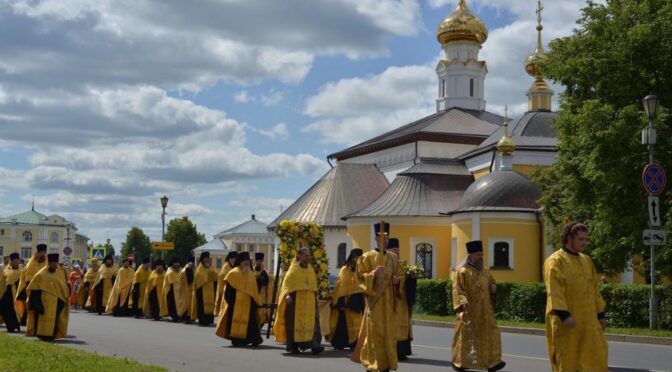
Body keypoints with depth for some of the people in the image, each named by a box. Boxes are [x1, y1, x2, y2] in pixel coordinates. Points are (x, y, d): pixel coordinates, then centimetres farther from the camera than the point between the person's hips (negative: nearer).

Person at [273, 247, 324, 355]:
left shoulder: (310, 270, 15)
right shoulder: (293, 269, 0)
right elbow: (287, 283, -10)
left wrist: (315, 297, 17)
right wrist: (287, 294, -26)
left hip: (309, 301, 4)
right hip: (295, 300, -4)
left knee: (312, 321, -10)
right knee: (295, 322, -1)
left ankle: (314, 345, -15)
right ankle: (294, 346, 9)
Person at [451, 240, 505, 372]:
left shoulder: (485, 271, 13)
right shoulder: (462, 271, -5)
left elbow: (492, 283, 24)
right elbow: (458, 289, -12)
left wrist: (493, 288, 0)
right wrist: (463, 302, -28)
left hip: (484, 311, 6)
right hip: (468, 311, -6)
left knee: (489, 334, -2)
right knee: (465, 336, 0)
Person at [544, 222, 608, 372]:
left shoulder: (587, 261, 14)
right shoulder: (555, 261, -9)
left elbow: (594, 289, 18)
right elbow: (554, 291, -18)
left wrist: (600, 314, 14)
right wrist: (564, 315, -26)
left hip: (588, 320, 7)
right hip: (566, 320, -7)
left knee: (597, 355, 2)